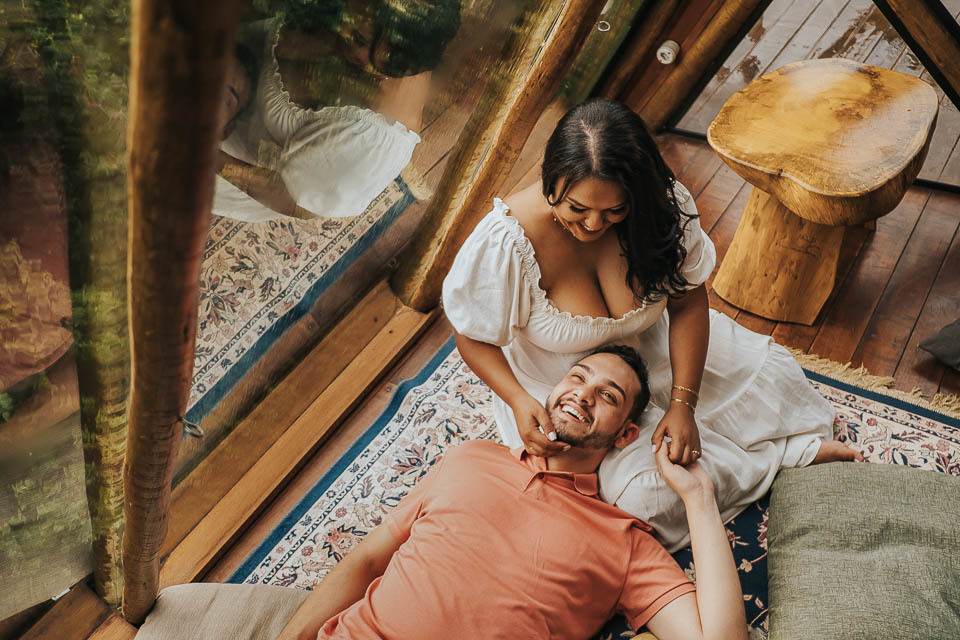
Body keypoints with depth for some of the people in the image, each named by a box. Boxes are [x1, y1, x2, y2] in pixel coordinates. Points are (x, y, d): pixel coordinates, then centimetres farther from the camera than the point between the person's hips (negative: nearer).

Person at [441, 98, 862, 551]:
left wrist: (683, 404, -21)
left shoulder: (662, 205, -23)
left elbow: (687, 302, -13)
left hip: (652, 352, 4)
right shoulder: (505, 243, -32)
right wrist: (518, 401, -33)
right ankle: (786, 456, -1)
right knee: (645, 496, -22)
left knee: (771, 374, -7)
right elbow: (474, 337, -17)